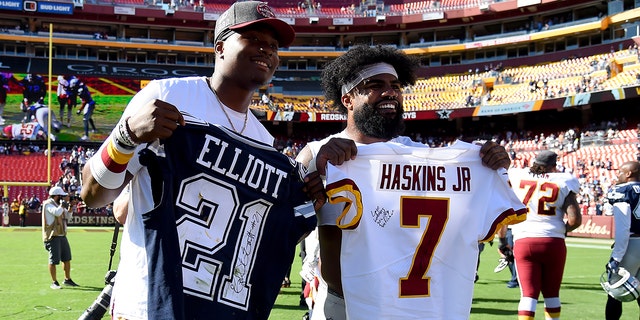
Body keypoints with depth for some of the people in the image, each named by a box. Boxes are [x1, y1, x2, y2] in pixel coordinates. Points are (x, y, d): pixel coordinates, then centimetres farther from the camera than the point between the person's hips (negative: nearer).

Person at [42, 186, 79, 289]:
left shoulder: (59, 204, 16)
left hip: (62, 235, 9)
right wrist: (62, 204, -10)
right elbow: (57, 212, -27)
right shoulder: (48, 204, -10)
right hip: (53, 236, -9)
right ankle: (54, 282, 3)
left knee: (67, 258, 13)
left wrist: (70, 207, 4)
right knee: (54, 260, -5)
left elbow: (68, 216, 19)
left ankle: (67, 280, 23)